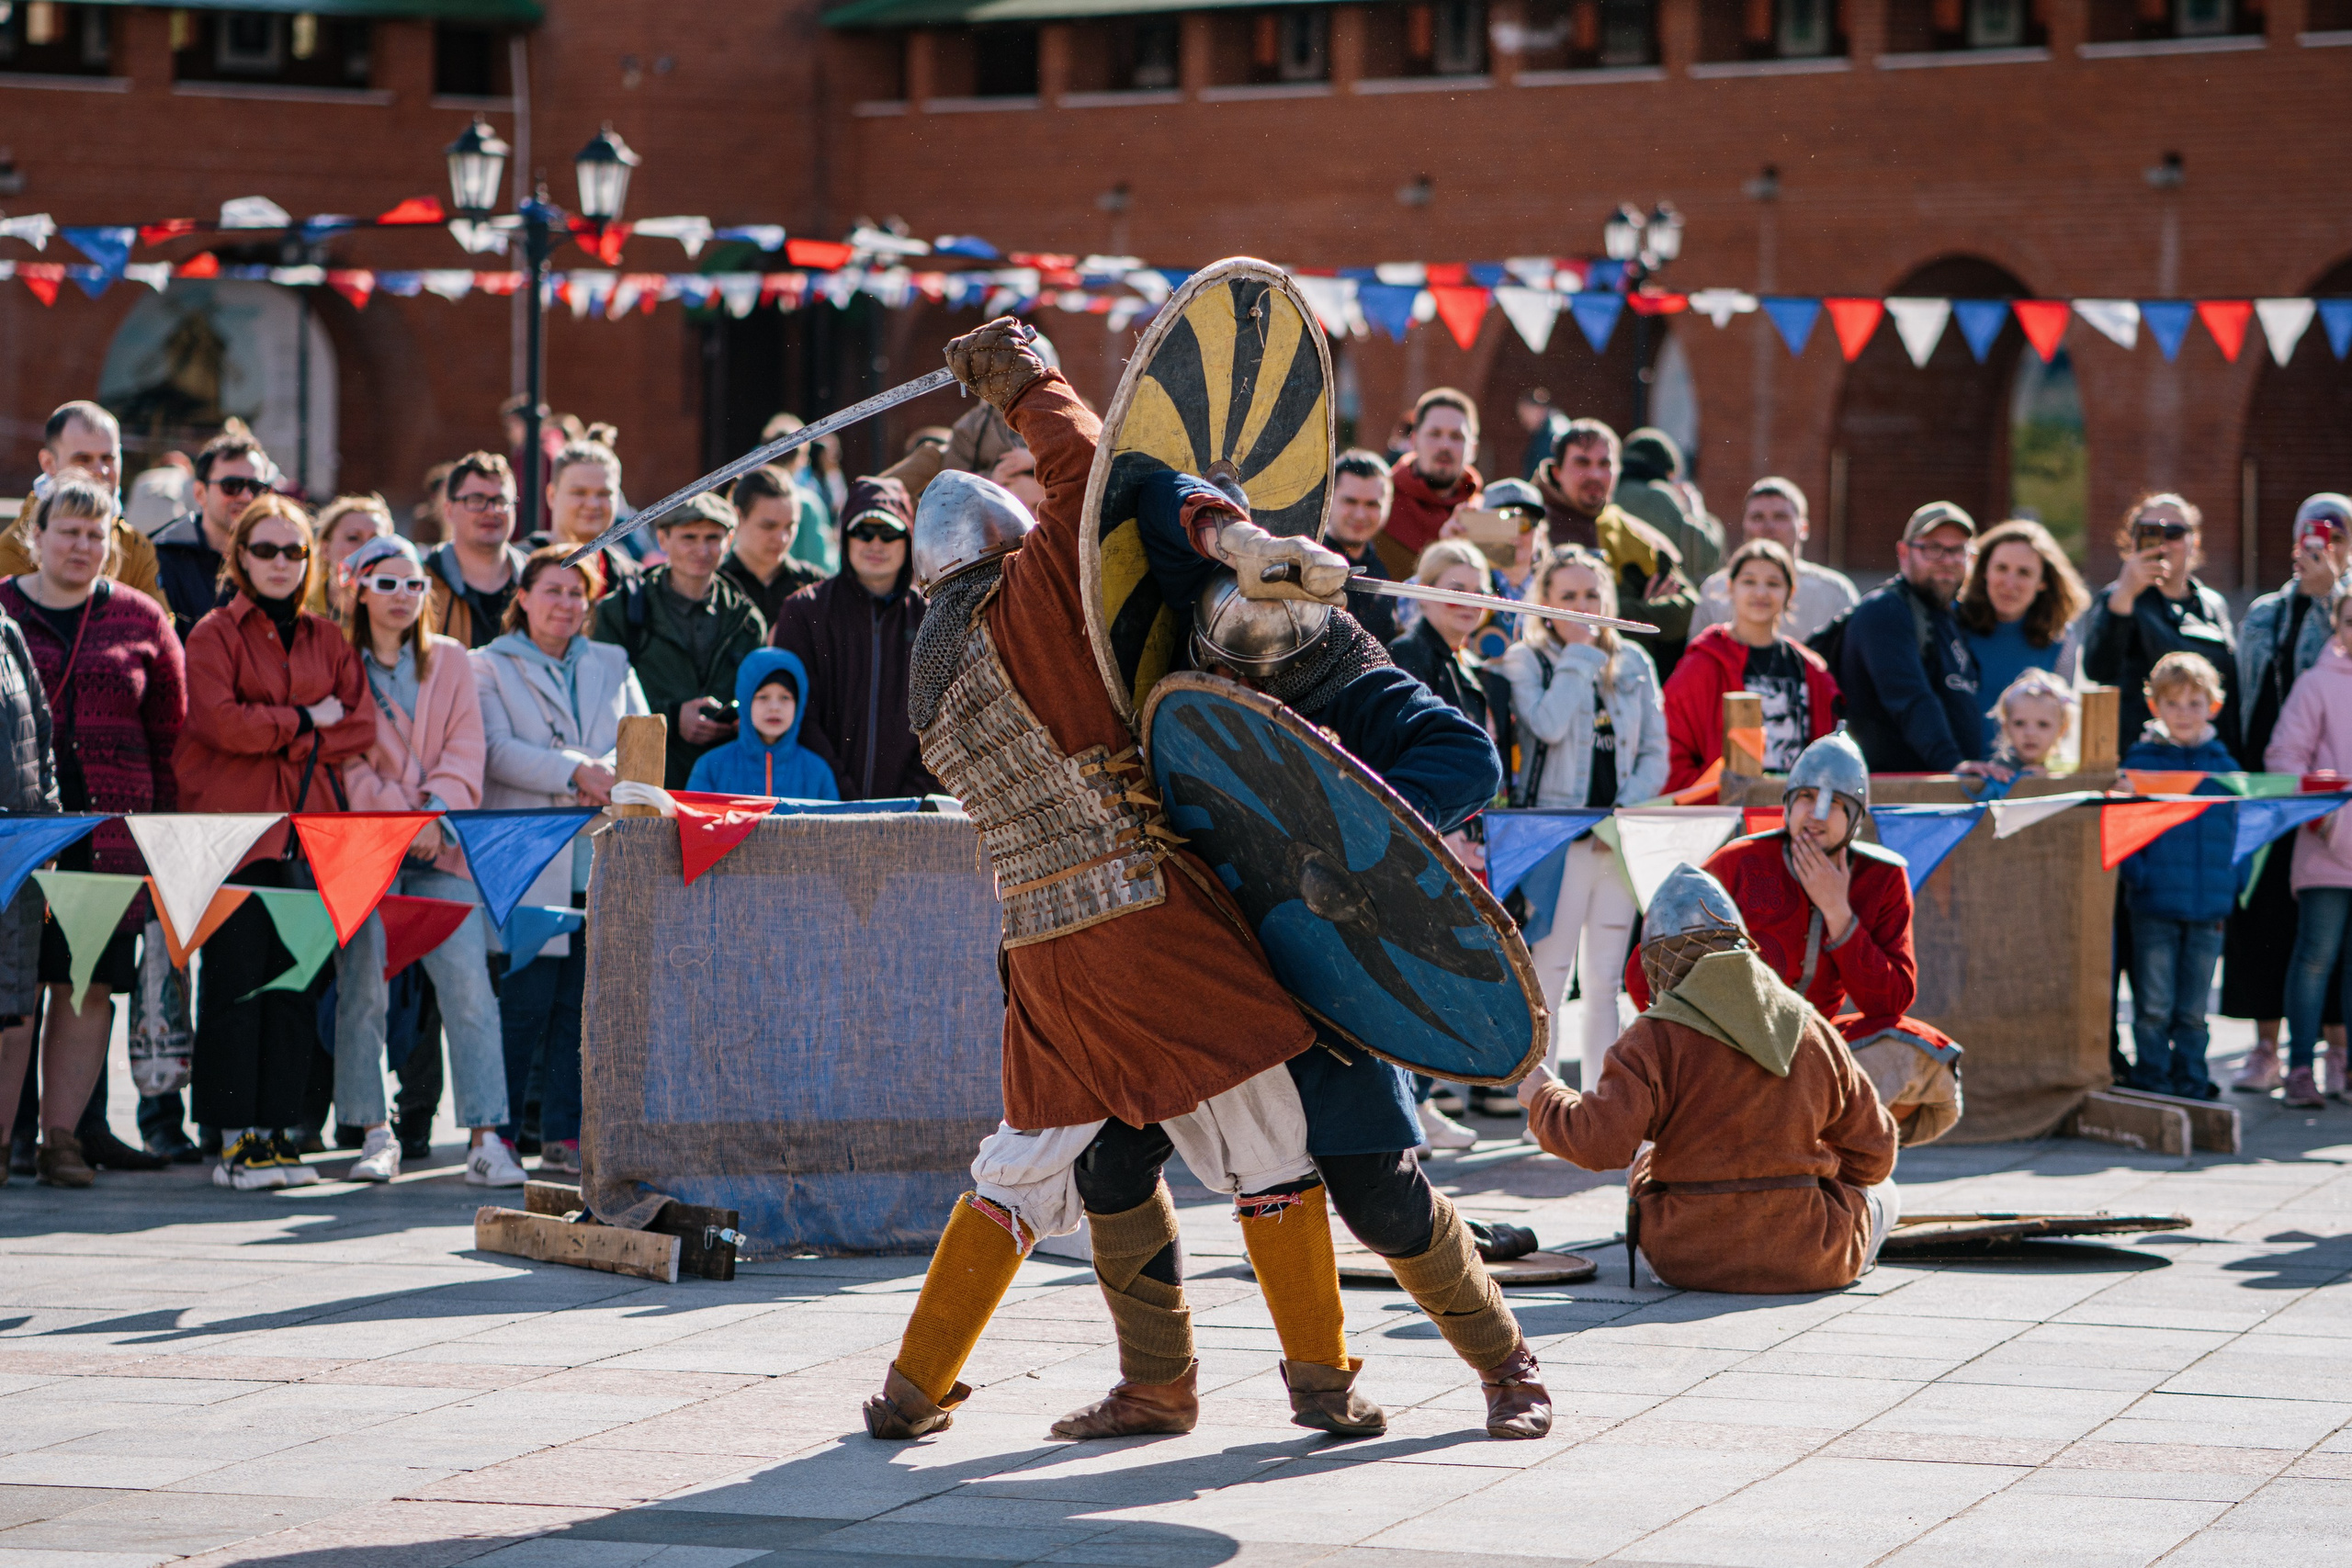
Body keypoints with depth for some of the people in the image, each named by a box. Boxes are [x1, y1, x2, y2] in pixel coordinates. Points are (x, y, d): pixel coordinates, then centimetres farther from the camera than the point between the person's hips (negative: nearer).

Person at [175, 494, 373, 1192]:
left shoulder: (328, 640, 17)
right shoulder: (214, 634, 3)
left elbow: (361, 727, 7)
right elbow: (219, 719, -11)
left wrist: (276, 736, -3)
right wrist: (306, 721, -4)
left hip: (309, 824, 4)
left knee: (296, 980, 2)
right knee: (236, 978, -6)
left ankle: (274, 1128, 7)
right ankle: (234, 1138, -4)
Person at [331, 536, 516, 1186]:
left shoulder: (451, 661, 15)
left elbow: (464, 751, 7)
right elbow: (345, 760, -1)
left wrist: (437, 818, -8)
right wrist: (402, 820, -11)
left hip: (441, 848, 2)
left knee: (469, 983, -8)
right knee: (363, 985, -7)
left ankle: (486, 1139, -10)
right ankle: (375, 1134, 3)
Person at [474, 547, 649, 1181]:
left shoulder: (612, 666, 20)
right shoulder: (489, 667, 7)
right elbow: (497, 750, -7)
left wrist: (612, 772, -12)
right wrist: (575, 771, -18)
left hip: (601, 861, 4)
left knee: (581, 1002, 3)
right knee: (526, 1000, -10)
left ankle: (564, 1138, 8)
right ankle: (495, 1135, -3)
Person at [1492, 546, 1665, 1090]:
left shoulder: (1633, 663, 13)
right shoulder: (1526, 660, 1)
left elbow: (1656, 753, 13)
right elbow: (1549, 724, -17)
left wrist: (1628, 807, -4)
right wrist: (1579, 655, -7)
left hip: (1621, 837, 4)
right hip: (1555, 835, -4)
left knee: (1605, 981, 7)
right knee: (1549, 976, -7)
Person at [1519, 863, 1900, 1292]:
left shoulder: (1656, 1039, -12)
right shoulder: (1813, 1031, 1)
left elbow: (1600, 1141, -19)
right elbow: (1873, 1152, 7)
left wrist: (1543, 1096, 0)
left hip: (1689, 1264, -2)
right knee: (1880, 1192, 33)